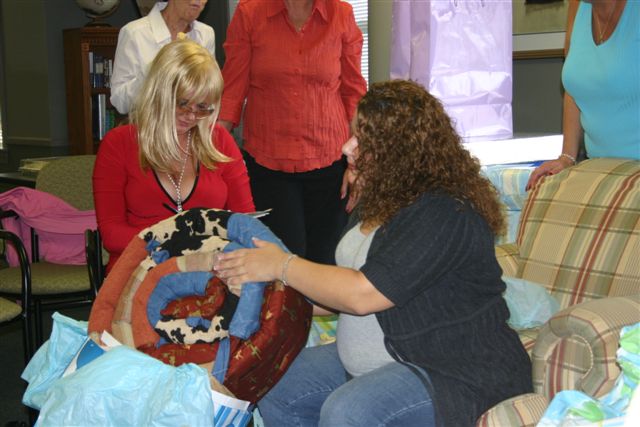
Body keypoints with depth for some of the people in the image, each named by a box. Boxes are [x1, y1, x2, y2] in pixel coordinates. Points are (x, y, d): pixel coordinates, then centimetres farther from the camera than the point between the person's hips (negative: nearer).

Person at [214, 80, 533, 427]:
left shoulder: (444, 215, -22)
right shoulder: (381, 200, 10)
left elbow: (362, 294, -26)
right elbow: (346, 287, 14)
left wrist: (282, 266, -14)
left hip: (459, 375, -10)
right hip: (379, 359, 10)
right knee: (275, 394, 2)